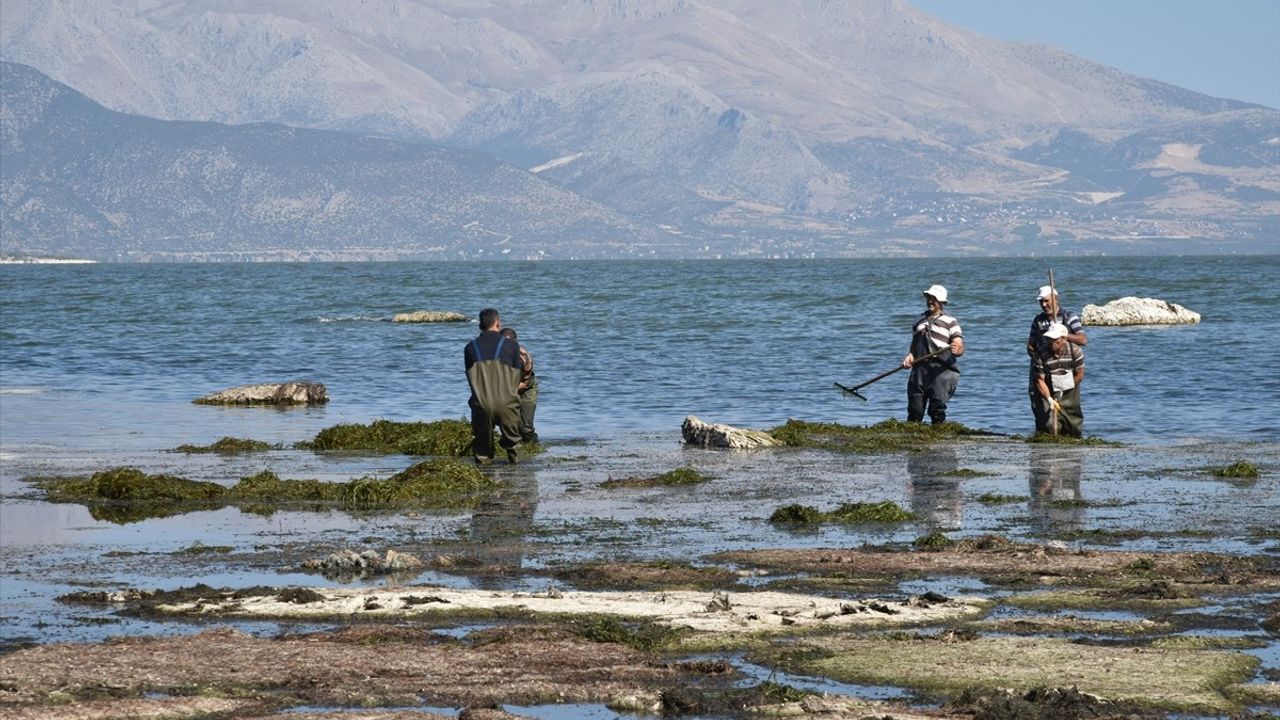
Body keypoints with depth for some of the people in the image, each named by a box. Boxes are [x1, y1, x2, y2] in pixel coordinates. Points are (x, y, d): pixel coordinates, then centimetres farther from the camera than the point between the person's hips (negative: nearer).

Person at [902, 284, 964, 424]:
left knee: (937, 408, -10)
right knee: (915, 409, 1)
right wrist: (910, 357, 4)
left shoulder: (950, 322, 5)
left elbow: (960, 348, -4)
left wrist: (956, 349, -28)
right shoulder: (919, 321, 21)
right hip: (919, 368, 5)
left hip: (941, 369, -5)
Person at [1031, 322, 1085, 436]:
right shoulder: (1041, 354, -20)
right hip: (1048, 392, -2)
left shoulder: (1075, 351, -15)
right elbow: (1040, 380, -18)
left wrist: (1063, 390, -12)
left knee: (1074, 426, 3)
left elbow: (1080, 375, -7)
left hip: (1069, 394, 2)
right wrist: (1049, 399, -32)